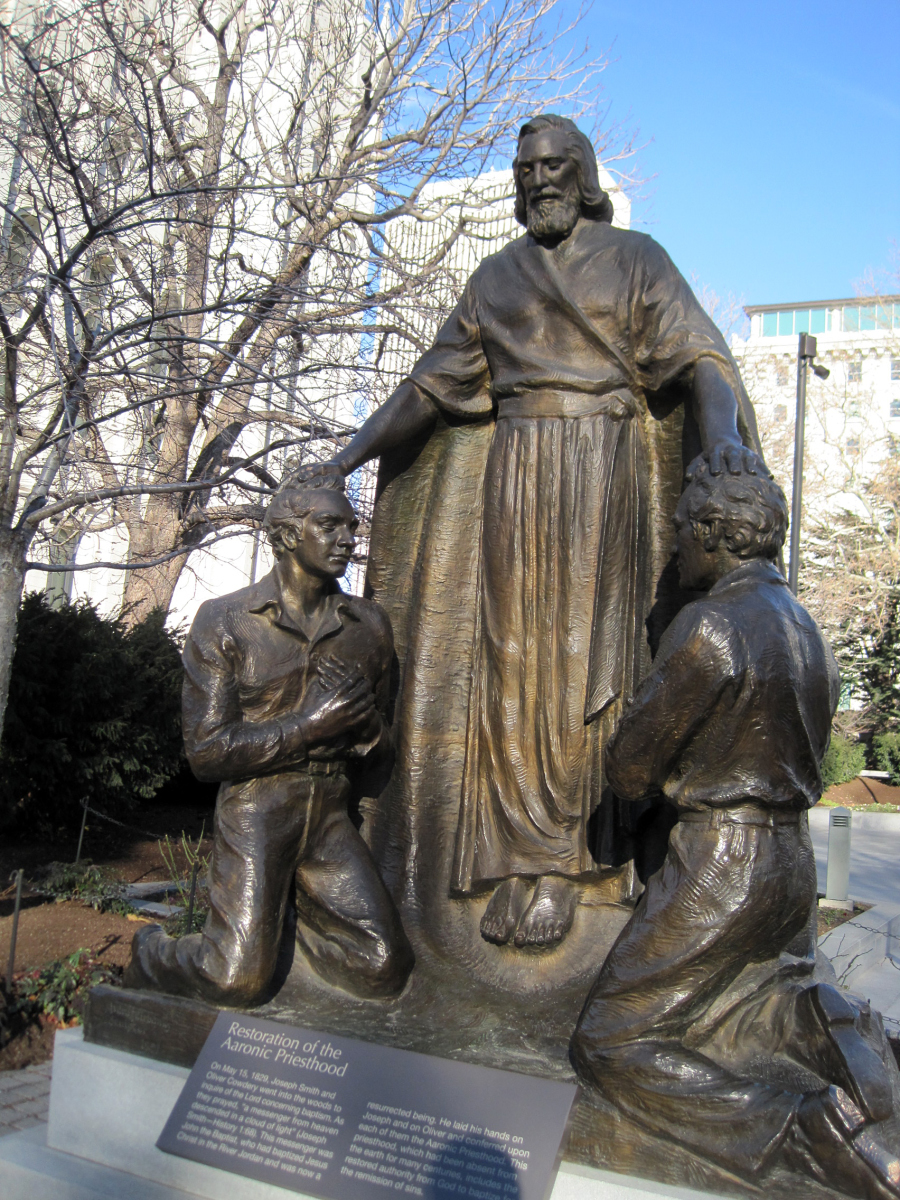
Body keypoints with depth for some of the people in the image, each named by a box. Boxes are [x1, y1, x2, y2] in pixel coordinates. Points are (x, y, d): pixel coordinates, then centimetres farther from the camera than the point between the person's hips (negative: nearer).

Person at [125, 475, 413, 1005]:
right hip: (255, 814, -4)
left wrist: (364, 721, -10)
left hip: (330, 818, 4)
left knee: (386, 971, -6)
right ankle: (153, 951, 21)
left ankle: (300, 908, 22)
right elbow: (207, 751, -11)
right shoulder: (223, 622, -6)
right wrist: (311, 724, -19)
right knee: (239, 979, -13)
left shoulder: (370, 625, 7)